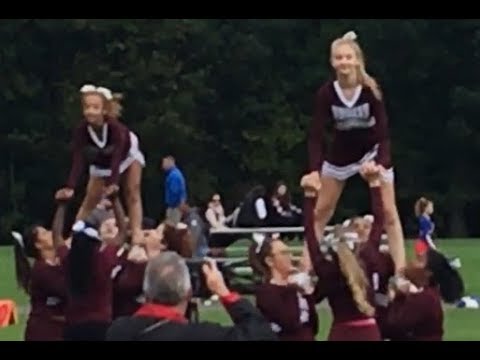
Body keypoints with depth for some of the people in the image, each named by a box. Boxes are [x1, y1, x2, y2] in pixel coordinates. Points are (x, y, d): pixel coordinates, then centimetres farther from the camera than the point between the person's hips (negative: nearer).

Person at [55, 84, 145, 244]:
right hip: (101, 163, 3)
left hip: (127, 156, -3)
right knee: (89, 201, 1)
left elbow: (117, 156, -50)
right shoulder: (81, 130, -35)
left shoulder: (115, 126, -43)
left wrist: (113, 183, -64)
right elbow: (78, 160, -38)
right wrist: (70, 187, -51)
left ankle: (137, 234, -16)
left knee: (132, 194, -12)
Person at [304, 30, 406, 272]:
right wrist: (315, 171, -33)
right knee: (320, 212, 5)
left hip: (371, 151, -2)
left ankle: (401, 270, -7)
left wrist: (382, 165, -39)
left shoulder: (371, 91, -24)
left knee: (388, 212, -7)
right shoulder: (326, 93, -21)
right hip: (340, 155, 2)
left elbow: (383, 132, -24)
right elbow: (316, 135, -21)